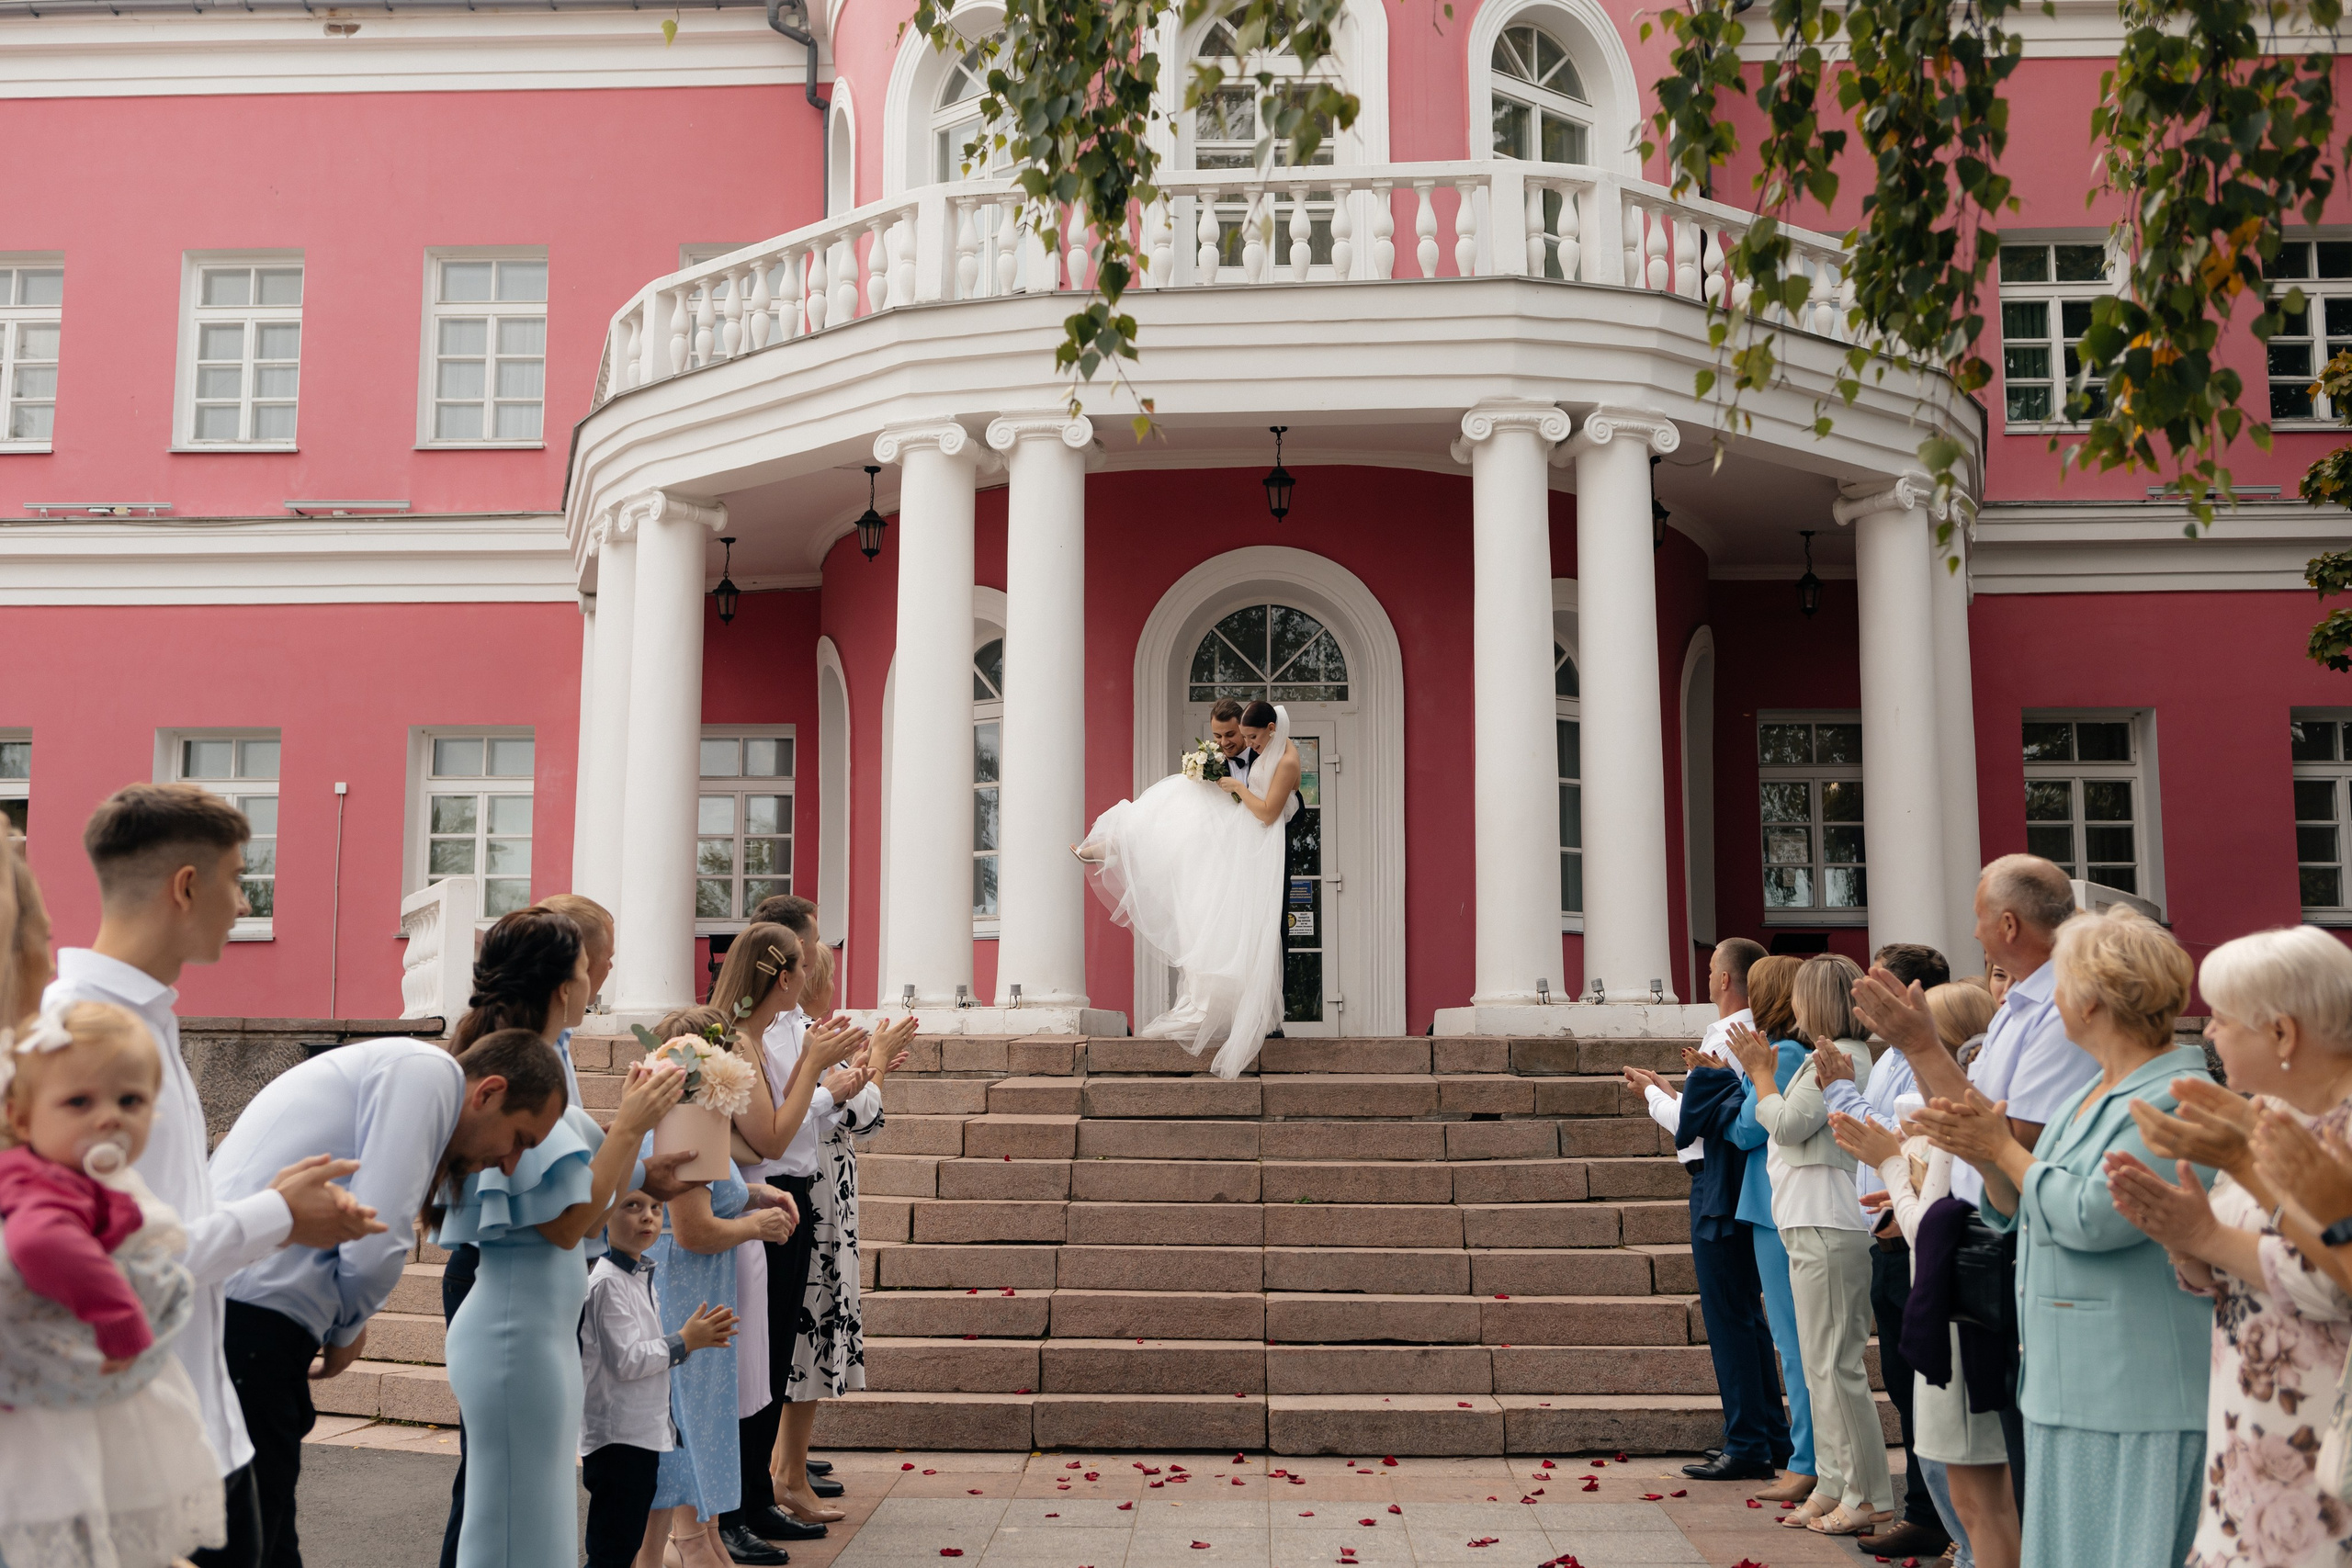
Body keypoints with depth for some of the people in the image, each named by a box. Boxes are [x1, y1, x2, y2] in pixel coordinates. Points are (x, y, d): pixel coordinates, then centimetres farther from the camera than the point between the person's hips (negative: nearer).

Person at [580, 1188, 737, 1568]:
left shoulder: (644, 1276, 13)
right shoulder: (607, 1283, -17)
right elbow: (625, 1360, -20)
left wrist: (697, 1337, 7)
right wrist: (684, 1342, -12)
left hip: (646, 1430, 9)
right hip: (616, 1436, -9)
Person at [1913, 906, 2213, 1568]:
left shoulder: (2179, 1099, -16)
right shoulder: (2088, 1094, 14)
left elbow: (2092, 1216, -23)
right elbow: (2017, 1211, 15)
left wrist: (2003, 1149, -11)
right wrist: (1982, 1157, -5)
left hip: (2139, 1396, -9)